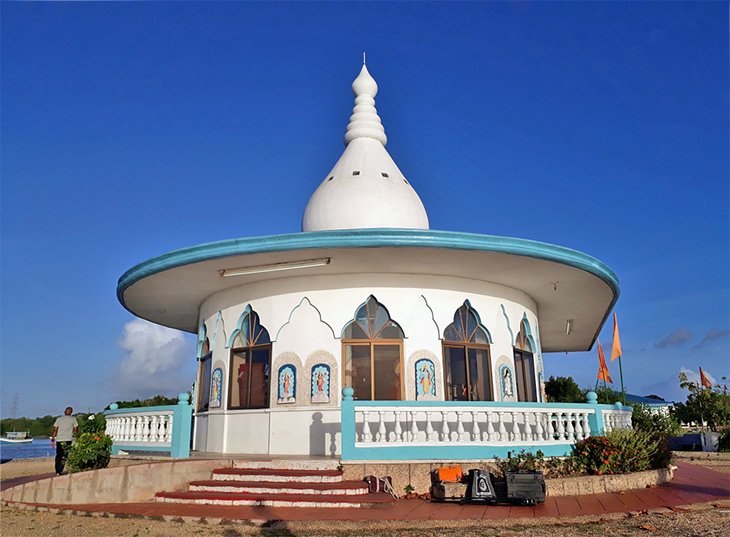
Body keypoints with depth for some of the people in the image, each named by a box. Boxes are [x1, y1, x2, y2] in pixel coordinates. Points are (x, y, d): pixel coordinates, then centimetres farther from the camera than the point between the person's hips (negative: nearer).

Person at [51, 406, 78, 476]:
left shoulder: (59, 419, 7)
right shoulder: (73, 419, 3)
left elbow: (55, 430, 3)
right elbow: (76, 430, 5)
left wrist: (52, 440, 7)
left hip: (59, 440, 2)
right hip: (68, 440, -2)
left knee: (58, 456, 14)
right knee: (64, 457, 2)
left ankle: (57, 471, 15)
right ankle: (59, 471, -7)